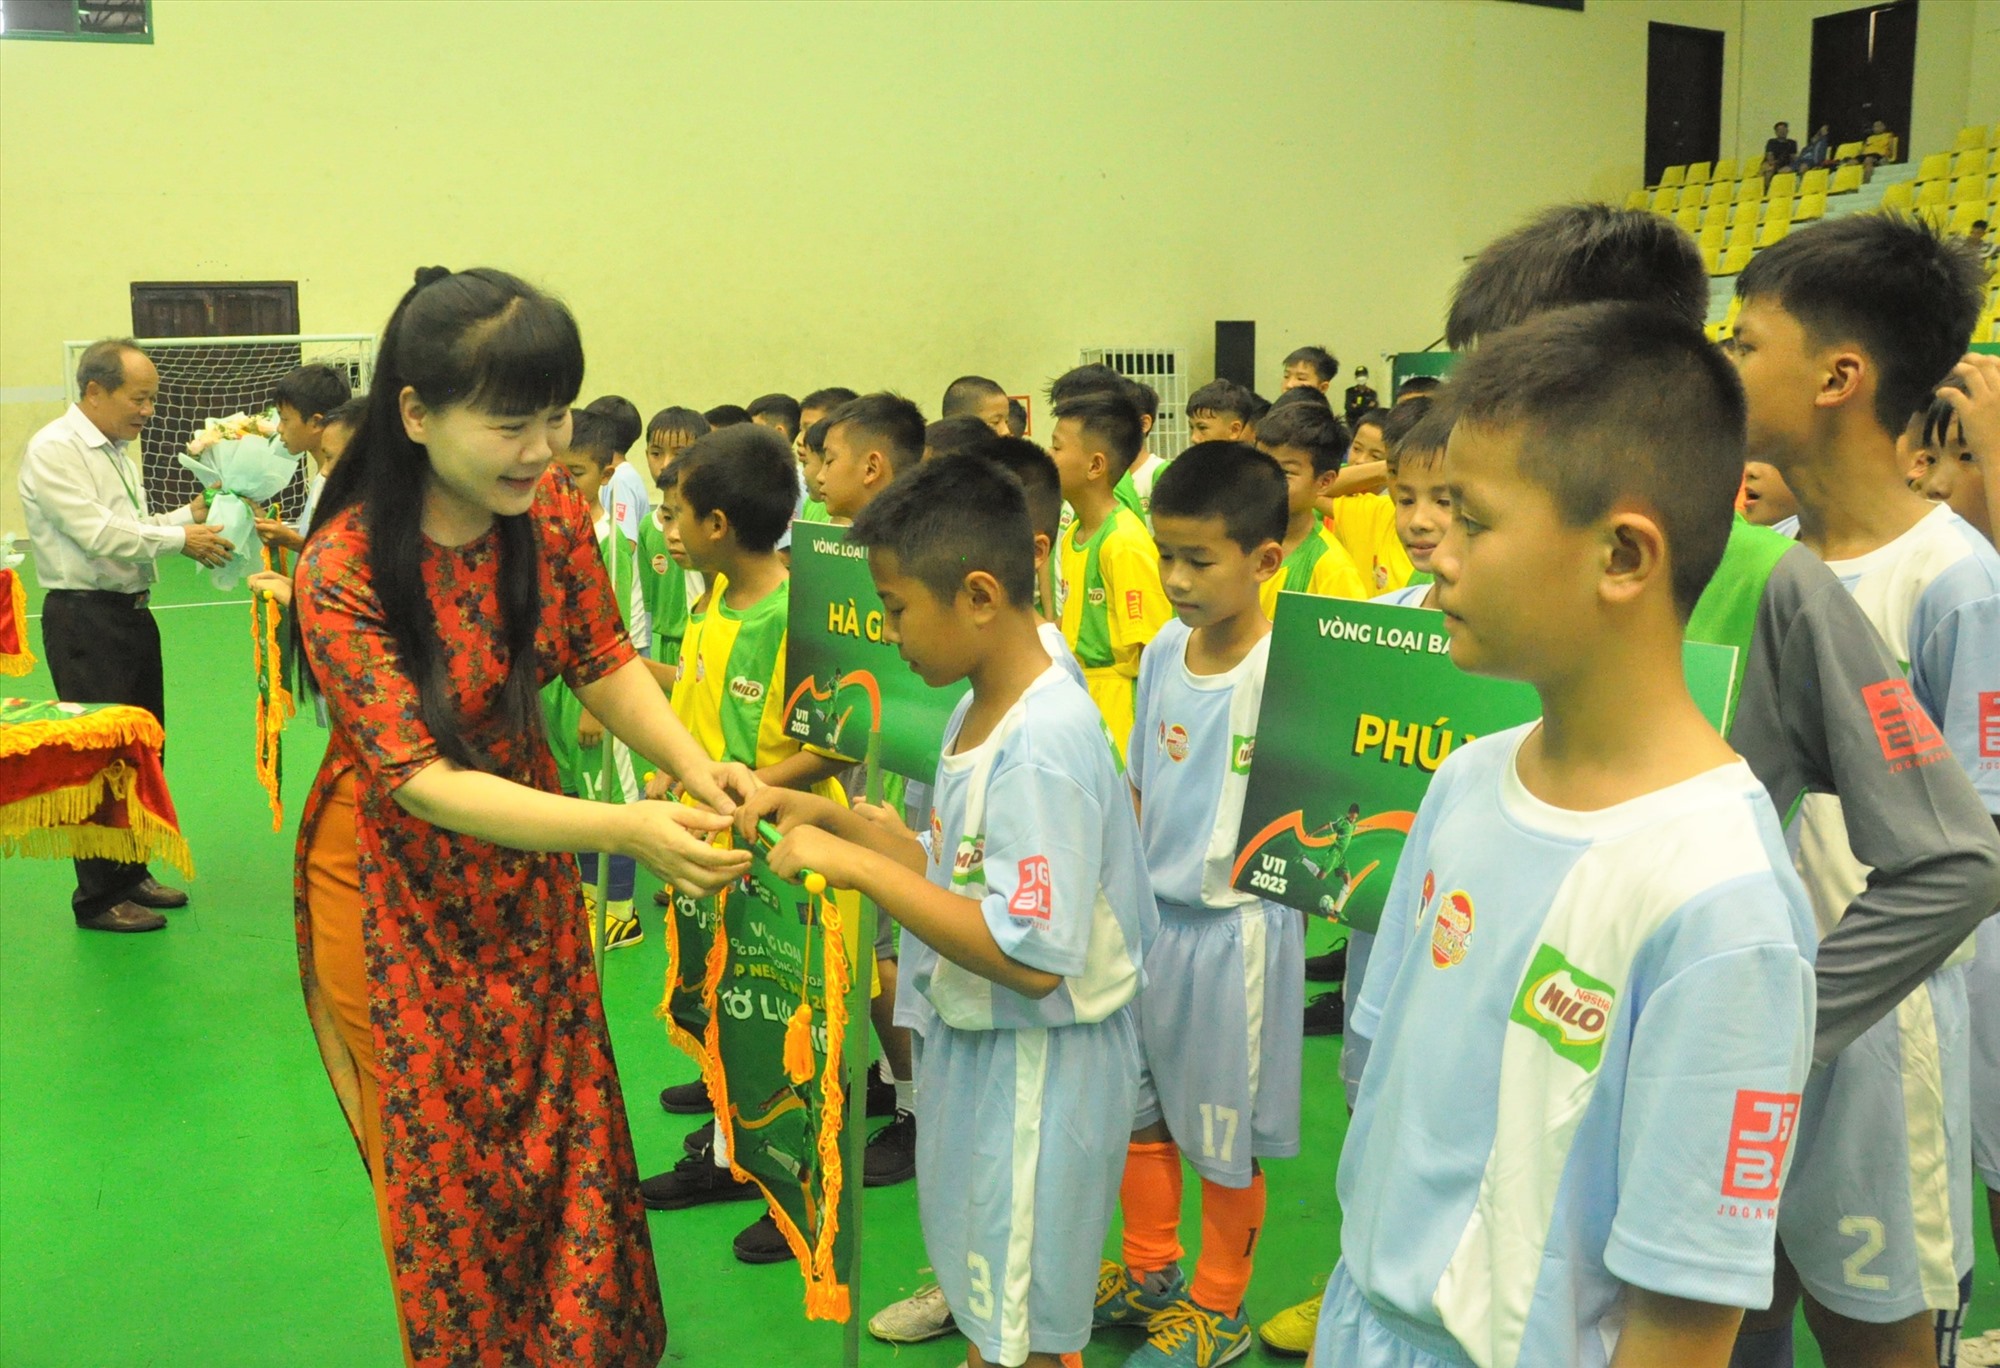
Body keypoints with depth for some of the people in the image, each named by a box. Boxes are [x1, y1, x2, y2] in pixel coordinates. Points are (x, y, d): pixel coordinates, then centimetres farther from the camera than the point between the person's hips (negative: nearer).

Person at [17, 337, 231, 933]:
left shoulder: (118, 450, 15)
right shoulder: (54, 449, -13)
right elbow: (98, 533, -20)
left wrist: (190, 514, 2)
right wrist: (181, 539, -17)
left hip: (132, 613, 9)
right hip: (84, 620, -9)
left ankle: (131, 873, 29)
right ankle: (98, 896, 9)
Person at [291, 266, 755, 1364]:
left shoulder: (550, 510, -12)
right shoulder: (343, 571, -28)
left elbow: (603, 661, -5)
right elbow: (423, 782, -32)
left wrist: (690, 760, -25)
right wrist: (627, 831, -43)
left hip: (525, 860, 5)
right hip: (399, 888, -4)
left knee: (565, 1134, 15)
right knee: (450, 1163, 12)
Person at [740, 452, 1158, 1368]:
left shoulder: (1045, 746, -27)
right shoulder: (978, 714, 2)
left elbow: (1030, 957, -31)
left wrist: (857, 865, -27)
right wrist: (831, 819, 0)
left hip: (1037, 1061, -9)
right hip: (971, 1042, 9)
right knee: (980, 1294, 26)